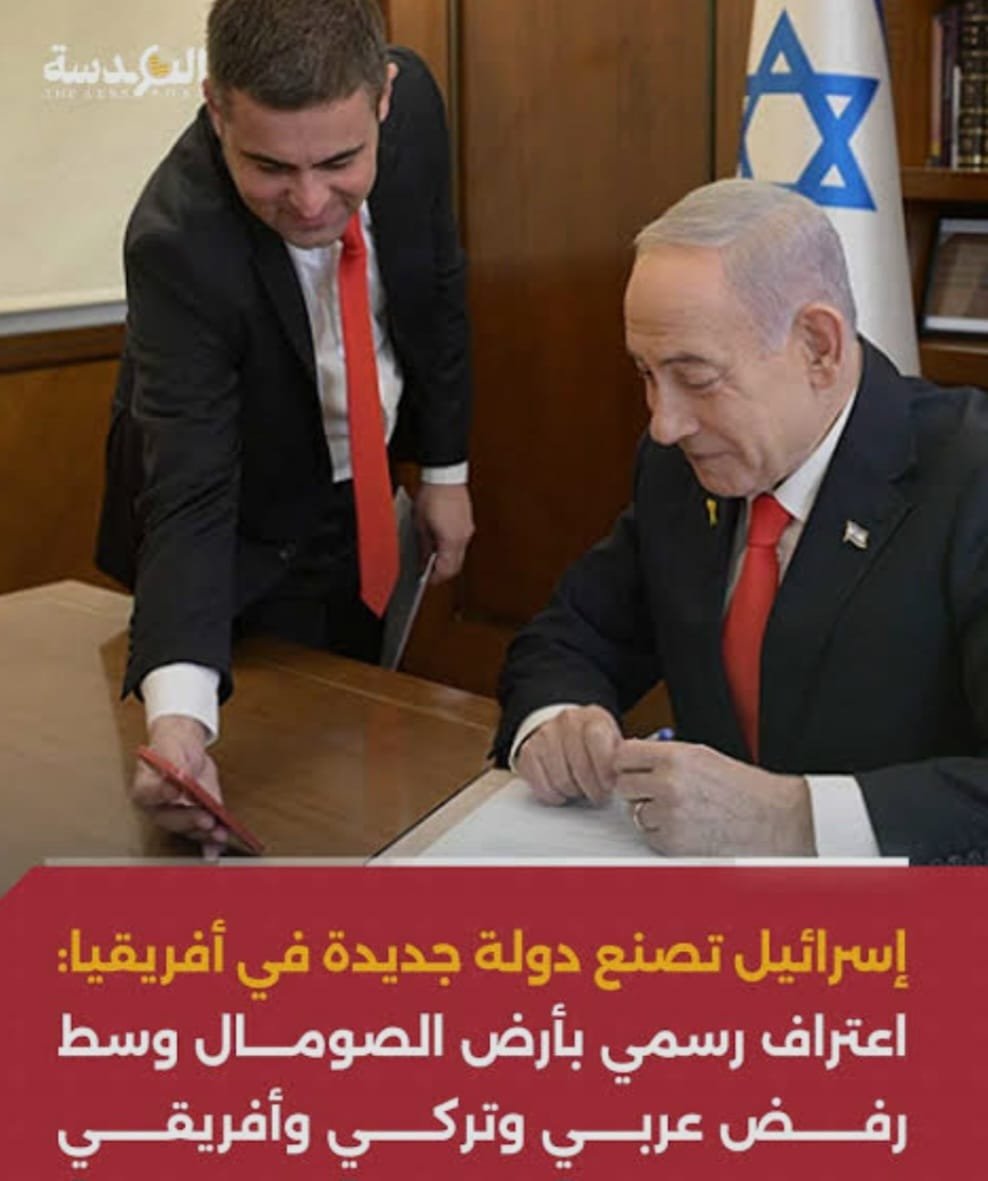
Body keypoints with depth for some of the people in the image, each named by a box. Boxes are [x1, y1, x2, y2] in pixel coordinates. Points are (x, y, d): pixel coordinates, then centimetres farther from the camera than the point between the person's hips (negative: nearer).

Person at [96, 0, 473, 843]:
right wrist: (176, 709, -53)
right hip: (249, 539, -5)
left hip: (361, 490, 5)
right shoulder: (179, 241, -36)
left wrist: (445, 466, 2)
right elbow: (189, 494, -39)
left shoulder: (410, 97, -21)